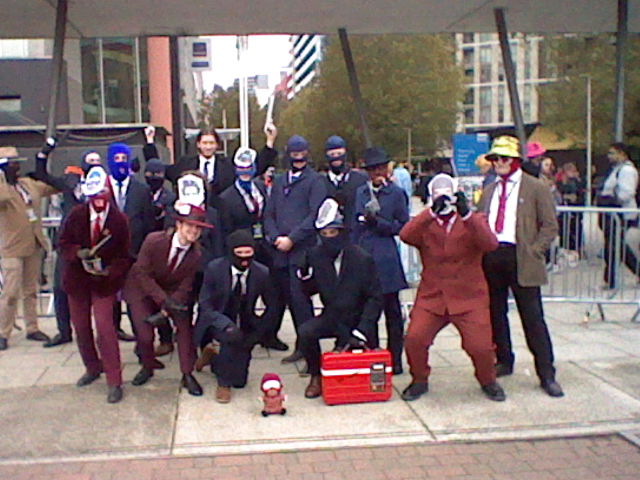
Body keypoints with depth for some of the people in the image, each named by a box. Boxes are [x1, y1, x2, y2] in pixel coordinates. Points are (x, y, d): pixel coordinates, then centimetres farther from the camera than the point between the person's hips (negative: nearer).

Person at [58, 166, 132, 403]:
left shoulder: (119, 219, -11)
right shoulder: (76, 214, -5)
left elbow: (124, 254, -6)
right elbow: (64, 243, 0)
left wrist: (110, 270, -23)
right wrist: (78, 253, -21)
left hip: (104, 280, -3)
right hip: (77, 278, 4)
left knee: (105, 328, -13)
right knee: (81, 327, 15)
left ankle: (114, 382, -4)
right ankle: (92, 368, 38)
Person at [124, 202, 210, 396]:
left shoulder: (196, 254, -19)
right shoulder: (153, 241, -26)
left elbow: (185, 286, -15)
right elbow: (142, 273, -22)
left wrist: (165, 312, -27)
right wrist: (163, 300, -31)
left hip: (173, 292, 2)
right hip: (143, 290, -2)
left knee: (185, 326, -13)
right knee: (145, 335, -9)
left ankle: (187, 375, 1)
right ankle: (147, 367, 22)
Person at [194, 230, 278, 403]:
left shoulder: (262, 273, -11)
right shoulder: (214, 268, -16)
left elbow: (273, 306, 1)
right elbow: (205, 306, -16)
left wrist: (258, 332, -11)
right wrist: (227, 326, -33)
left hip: (245, 326, 3)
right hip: (217, 323, -3)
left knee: (239, 381, 0)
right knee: (234, 336, -37)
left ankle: (213, 357, 30)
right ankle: (223, 382, -12)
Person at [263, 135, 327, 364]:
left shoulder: (315, 180, 2)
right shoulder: (279, 181, 19)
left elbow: (315, 215, -7)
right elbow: (268, 214, 16)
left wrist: (292, 238, -12)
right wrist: (276, 238, -2)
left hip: (303, 250, -5)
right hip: (281, 251, 5)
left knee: (299, 297, -10)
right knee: (287, 298, 6)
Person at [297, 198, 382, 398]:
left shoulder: (362, 259, -14)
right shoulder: (315, 255, -3)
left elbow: (375, 298, -13)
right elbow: (311, 291, 4)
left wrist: (362, 331, -22)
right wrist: (305, 277, -19)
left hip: (357, 320, -2)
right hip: (331, 317, 2)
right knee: (305, 332, -25)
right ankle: (316, 376, -4)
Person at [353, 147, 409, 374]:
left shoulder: (396, 193, 1)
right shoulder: (360, 192, 13)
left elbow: (403, 226, -2)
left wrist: (378, 222, -14)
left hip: (386, 259, -4)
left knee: (391, 309, 3)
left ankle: (394, 359, 12)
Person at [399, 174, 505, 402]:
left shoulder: (475, 220, 6)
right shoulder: (424, 223, 7)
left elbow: (490, 244, -15)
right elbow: (405, 236, -16)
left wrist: (466, 214, -26)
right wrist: (432, 212, -26)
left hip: (469, 297, -1)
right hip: (431, 297, 1)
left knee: (480, 345, -10)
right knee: (414, 339, -15)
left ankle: (488, 381, 23)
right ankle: (420, 381, 13)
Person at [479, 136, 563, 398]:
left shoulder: (536, 188, 1)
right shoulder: (489, 191, 17)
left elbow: (549, 226, 0)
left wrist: (534, 253, -10)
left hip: (521, 260, -5)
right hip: (491, 257, 5)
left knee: (533, 318, -4)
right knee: (495, 314, 11)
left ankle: (547, 375, 4)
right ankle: (504, 361, 27)